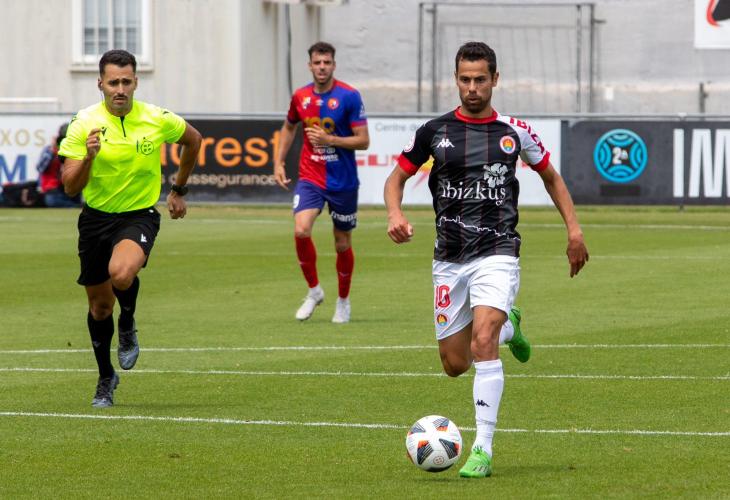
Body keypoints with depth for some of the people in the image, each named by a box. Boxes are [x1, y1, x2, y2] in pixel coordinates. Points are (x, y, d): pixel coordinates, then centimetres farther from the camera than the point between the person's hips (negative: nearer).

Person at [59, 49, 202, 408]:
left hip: (139, 215, -2)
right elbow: (70, 187, -13)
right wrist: (89, 156, -32)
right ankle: (106, 378, 35)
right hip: (96, 217, 2)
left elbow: (193, 140, 14)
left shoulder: (158, 120, -9)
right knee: (100, 305, 11)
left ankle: (128, 326, 0)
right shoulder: (84, 123, -11)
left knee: (121, 274, -33)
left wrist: (179, 190, 19)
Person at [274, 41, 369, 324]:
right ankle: (314, 290, 0)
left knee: (342, 244, 8)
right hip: (310, 177, 2)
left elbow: (363, 141, -11)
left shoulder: (349, 97, -10)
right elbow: (289, 127, 22)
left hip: (343, 182, -2)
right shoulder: (300, 97, 2)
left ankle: (343, 301, 30)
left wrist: (329, 139, -23)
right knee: (301, 230, -21)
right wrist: (279, 163, 13)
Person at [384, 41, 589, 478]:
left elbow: (551, 177, 17)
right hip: (449, 258, 3)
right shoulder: (435, 131, 3)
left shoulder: (514, 132, 2)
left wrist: (574, 228, 7)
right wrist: (395, 214, -9)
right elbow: (397, 177, 12)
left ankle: (483, 450, -21)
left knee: (483, 343, -23)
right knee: (454, 364, 7)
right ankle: (508, 326, 41)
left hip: (497, 254, -3)